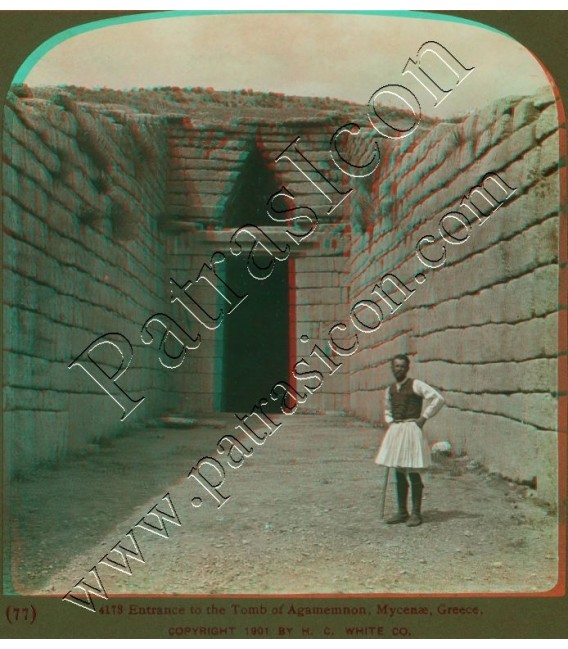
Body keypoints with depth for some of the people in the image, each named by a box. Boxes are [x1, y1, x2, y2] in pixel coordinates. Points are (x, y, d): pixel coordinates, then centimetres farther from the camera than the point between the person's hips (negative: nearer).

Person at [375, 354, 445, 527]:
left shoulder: (415, 385, -6)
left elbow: (437, 398, -12)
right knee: (399, 474, 10)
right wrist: (390, 422, 13)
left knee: (413, 473, -5)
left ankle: (416, 514, 2)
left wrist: (424, 417, -11)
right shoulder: (390, 390, 14)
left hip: (411, 429, -7)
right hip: (395, 431, 7)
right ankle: (402, 512, 17)